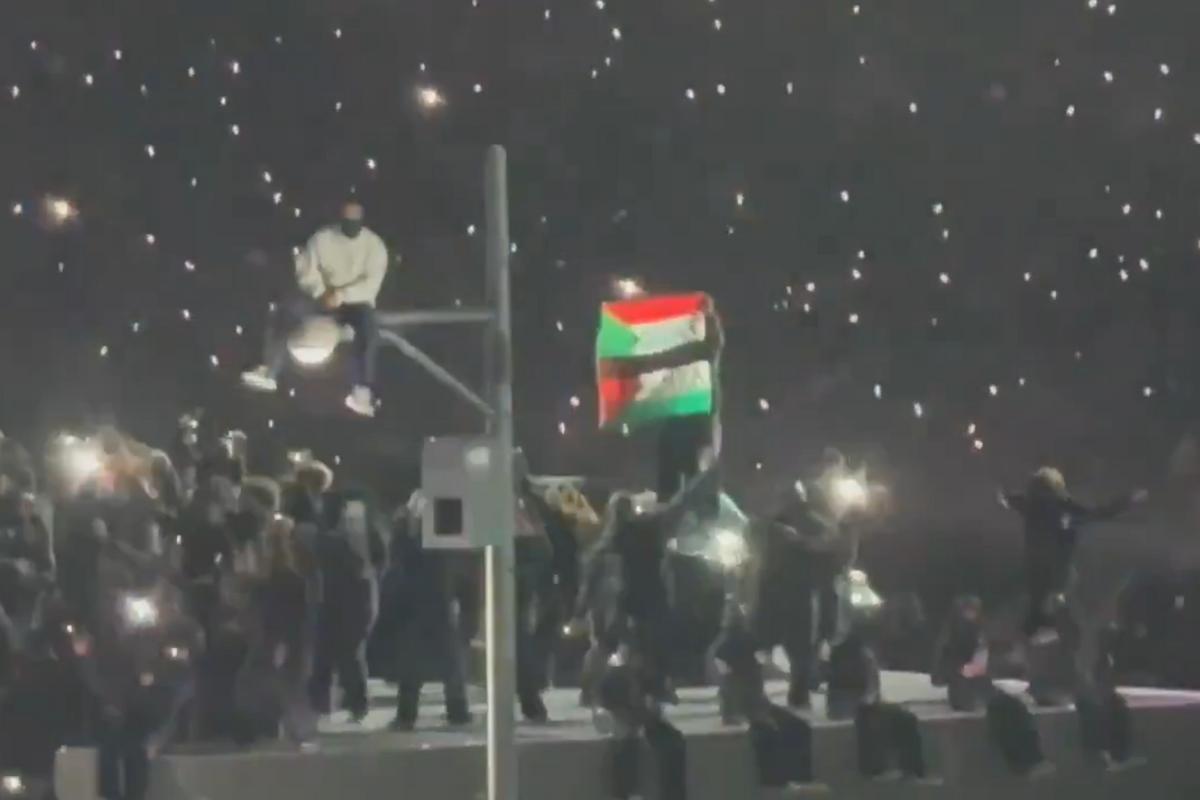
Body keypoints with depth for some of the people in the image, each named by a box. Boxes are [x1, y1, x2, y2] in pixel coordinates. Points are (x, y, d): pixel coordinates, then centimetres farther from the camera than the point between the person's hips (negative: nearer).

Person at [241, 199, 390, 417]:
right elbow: (306, 271, -5)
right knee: (287, 309, -26)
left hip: (356, 300, -2)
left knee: (368, 328, -35)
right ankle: (269, 372, -30)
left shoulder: (374, 245, -7)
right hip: (323, 296, 2)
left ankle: (363, 392, -44)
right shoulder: (322, 238, -2)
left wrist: (342, 295, -28)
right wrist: (322, 292, -23)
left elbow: (371, 283, -16)